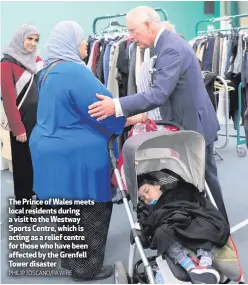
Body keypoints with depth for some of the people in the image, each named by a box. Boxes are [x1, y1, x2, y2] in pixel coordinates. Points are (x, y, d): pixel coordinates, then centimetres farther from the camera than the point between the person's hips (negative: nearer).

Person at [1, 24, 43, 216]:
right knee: (23, 164, 5)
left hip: (41, 120, 5)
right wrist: (17, 127, -15)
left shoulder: (38, 60, 11)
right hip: (23, 122, -5)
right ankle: (22, 204, 18)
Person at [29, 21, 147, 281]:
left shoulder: (49, 71, 12)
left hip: (54, 150, 9)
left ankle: (72, 259, 33)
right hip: (76, 155, -9)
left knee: (68, 209, 19)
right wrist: (133, 119, -4)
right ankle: (87, 268, 16)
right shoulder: (75, 71, -19)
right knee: (91, 212, 5)